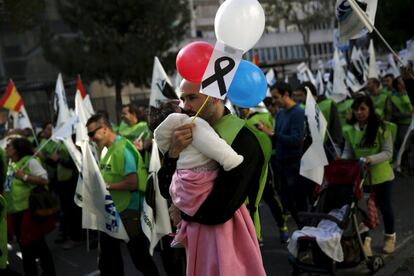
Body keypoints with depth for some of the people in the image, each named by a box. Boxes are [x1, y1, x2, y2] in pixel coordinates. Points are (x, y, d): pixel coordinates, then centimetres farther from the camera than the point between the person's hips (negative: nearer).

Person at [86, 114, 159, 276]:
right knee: (108, 260, 18)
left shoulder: (123, 148, -18)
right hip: (111, 212, 9)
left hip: (129, 213, -9)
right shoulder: (107, 150, 9)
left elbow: (132, 183, -24)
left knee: (140, 257, 5)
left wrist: (106, 187, -18)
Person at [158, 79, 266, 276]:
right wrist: (173, 153, -17)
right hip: (195, 233, 6)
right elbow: (167, 189, -1)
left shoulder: (243, 141, -21)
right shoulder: (192, 135, 1)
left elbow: (218, 210, -25)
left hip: (227, 235, -6)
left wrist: (182, 212, -7)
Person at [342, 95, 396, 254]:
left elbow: (388, 153, -16)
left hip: (381, 175, -2)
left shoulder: (381, 128, -15)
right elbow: (348, 152, 2)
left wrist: (370, 159, -30)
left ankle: (390, 237, 34)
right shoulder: (350, 130, -5)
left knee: (384, 206, 13)